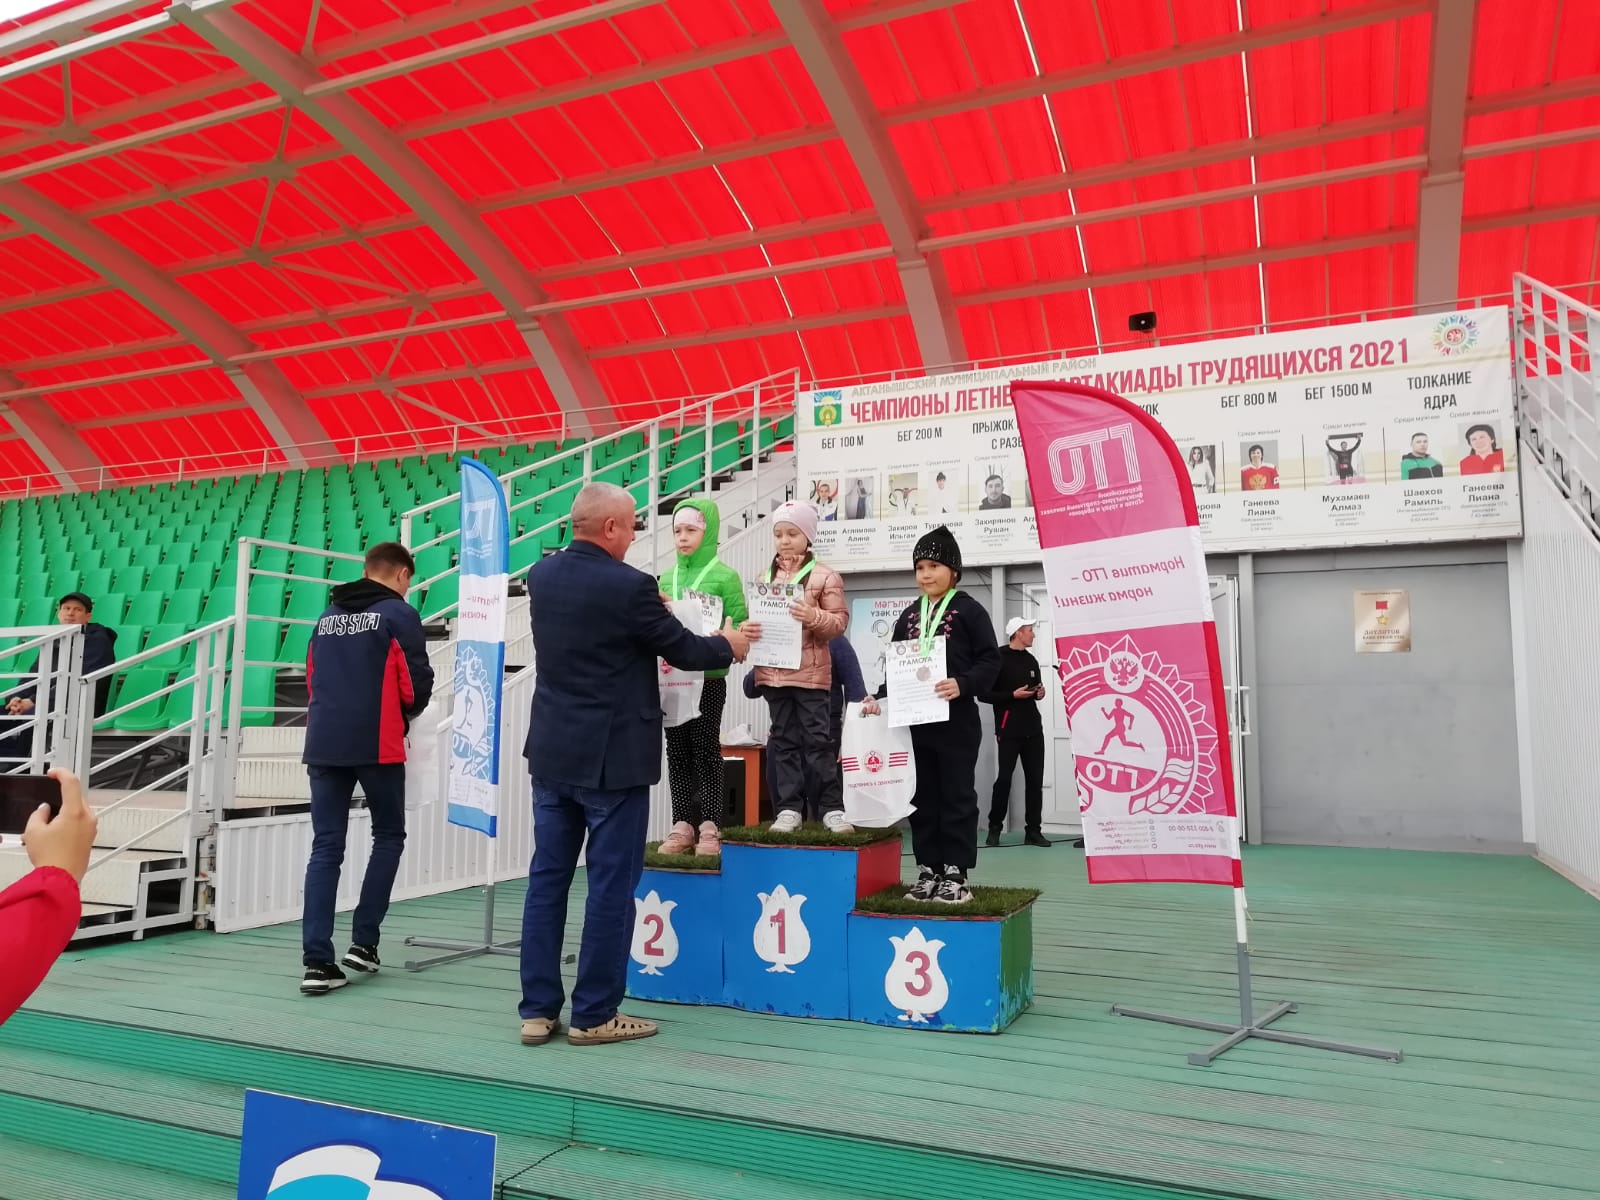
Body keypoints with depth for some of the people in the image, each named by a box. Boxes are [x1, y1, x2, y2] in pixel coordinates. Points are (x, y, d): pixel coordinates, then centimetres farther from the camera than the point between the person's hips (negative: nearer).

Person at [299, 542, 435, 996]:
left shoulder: (328, 616, 16)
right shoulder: (399, 614, -4)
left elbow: (312, 679, 18)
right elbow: (418, 684, -7)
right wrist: (406, 713, 13)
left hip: (323, 743, 5)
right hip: (377, 745, -5)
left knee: (325, 848, 6)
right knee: (389, 835, 14)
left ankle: (317, 961, 1)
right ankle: (363, 941, 10)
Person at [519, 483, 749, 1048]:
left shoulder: (541, 576, 3)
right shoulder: (630, 585, -17)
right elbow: (683, 651, -6)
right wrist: (729, 645, 14)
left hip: (552, 752, 7)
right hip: (611, 757, -7)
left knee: (547, 878, 11)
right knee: (611, 886, 4)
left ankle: (538, 1010, 18)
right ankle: (594, 1015, 12)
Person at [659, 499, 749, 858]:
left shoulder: (724, 576, -5)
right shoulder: (667, 578, 11)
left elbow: (741, 626, -8)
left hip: (708, 677, -5)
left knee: (706, 750, 1)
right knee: (677, 751, 8)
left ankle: (710, 827, 9)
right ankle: (683, 825, 16)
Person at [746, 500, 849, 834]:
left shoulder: (825, 575, -2)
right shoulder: (766, 577, 12)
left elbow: (839, 622, -5)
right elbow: (755, 618, 16)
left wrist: (813, 616, -23)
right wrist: (748, 629, -6)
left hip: (810, 672, -5)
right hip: (772, 673, 5)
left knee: (816, 740, -1)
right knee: (783, 740, 9)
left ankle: (832, 808, 7)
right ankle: (789, 808, 15)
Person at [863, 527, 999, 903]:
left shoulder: (968, 610, -3)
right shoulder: (909, 615, 15)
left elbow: (990, 660, -9)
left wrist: (963, 685, -24)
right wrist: (879, 698, 3)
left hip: (957, 720, -6)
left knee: (957, 796, 1)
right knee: (922, 797, 10)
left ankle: (956, 874, 8)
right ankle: (928, 871, 18)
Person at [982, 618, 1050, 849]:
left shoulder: (1031, 660, 15)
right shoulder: (998, 658, -7)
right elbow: (985, 694, -11)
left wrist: (1040, 692, 5)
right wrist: (1013, 695, -18)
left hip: (1033, 728, 7)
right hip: (1008, 729, -6)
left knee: (1035, 779, 5)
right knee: (1004, 778, -5)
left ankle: (1033, 830, 11)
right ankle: (994, 828, 9)